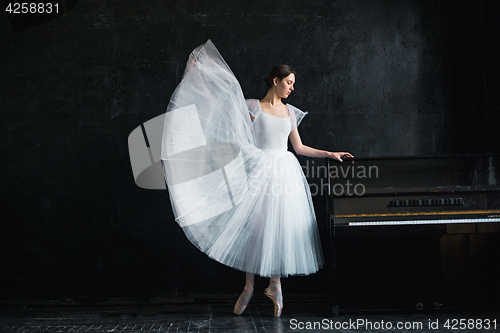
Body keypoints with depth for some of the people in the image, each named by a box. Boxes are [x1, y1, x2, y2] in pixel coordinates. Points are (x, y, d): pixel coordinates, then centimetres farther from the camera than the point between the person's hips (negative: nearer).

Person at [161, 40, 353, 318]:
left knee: (281, 228, 3)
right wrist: (197, 73, -4)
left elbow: (299, 148, 19)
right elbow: (216, 102, -1)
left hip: (286, 173, 4)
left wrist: (331, 154, 18)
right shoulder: (253, 107, 1)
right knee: (255, 227, -1)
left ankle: (275, 284, 17)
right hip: (261, 172, -4)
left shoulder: (290, 113, 15)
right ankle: (249, 286, 13)